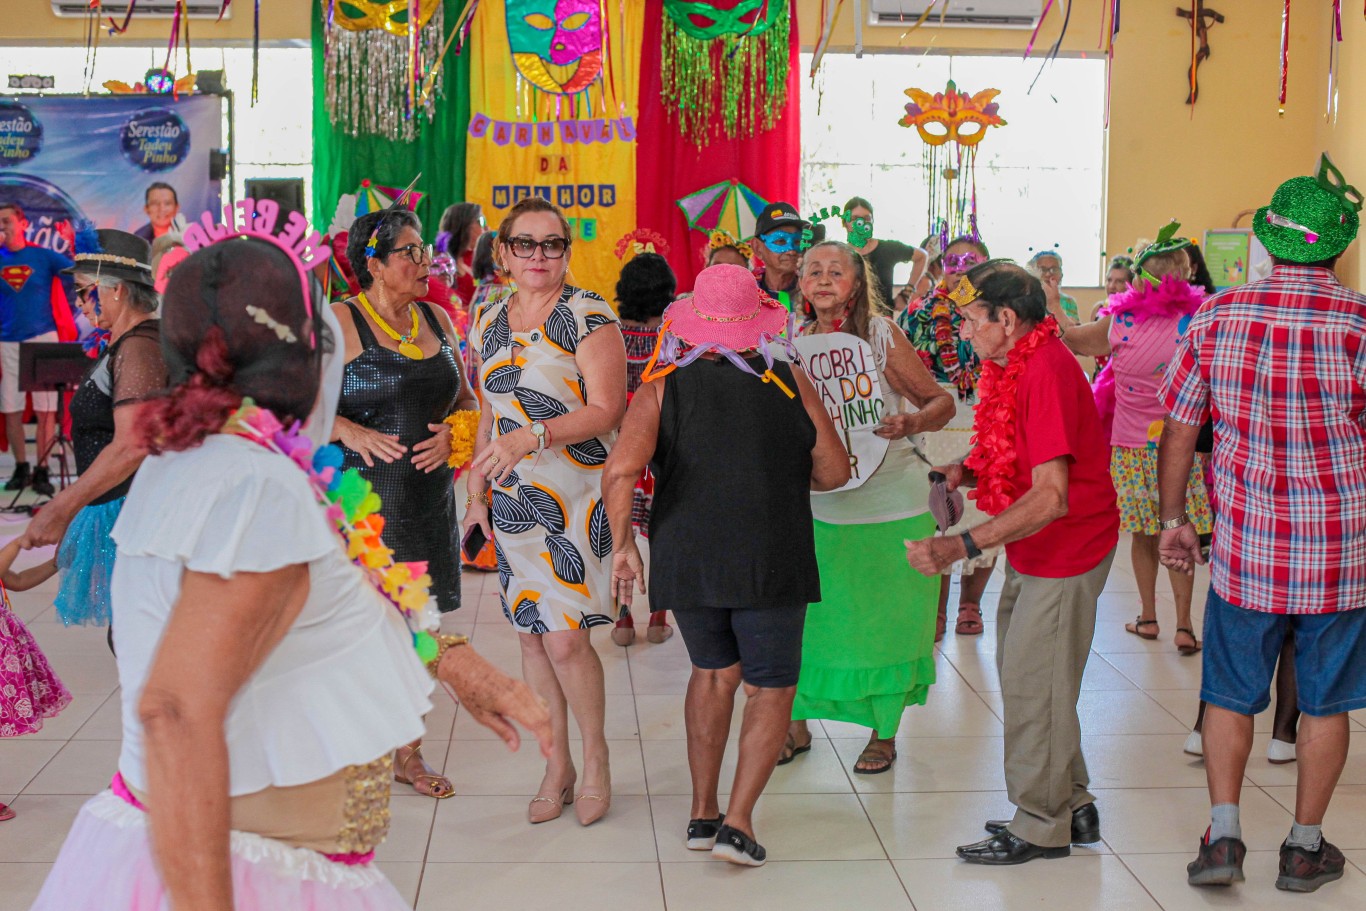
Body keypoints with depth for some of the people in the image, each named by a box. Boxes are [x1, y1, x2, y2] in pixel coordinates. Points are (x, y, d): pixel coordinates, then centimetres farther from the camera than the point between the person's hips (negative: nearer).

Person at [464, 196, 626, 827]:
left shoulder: (589, 316, -8)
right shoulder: (489, 324, 11)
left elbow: (607, 411, -15)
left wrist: (535, 435, -27)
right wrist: (476, 491, 14)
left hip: (577, 497, -6)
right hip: (512, 502, 6)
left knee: (565, 638, -9)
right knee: (530, 634, 8)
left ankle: (595, 755, 13)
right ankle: (557, 765, 21)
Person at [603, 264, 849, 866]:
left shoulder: (662, 388, 0)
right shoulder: (790, 383, 1)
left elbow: (621, 470, -13)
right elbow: (835, 472, 4)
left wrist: (623, 545, -2)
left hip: (684, 560, 2)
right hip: (771, 561, -2)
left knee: (713, 671, 23)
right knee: (770, 688, 11)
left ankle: (703, 813, 25)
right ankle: (737, 822, 1)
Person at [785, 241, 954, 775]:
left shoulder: (881, 334, -8)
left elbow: (941, 401, -6)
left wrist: (909, 423, -26)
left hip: (890, 508, -3)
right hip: (817, 508, 3)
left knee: (885, 624, 6)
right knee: (802, 620, 6)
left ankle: (883, 735, 23)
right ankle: (796, 725, 24)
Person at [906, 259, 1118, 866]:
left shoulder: (1046, 372, -25)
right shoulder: (1015, 364, 7)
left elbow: (1050, 497, -31)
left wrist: (964, 546, -37)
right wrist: (966, 471, 0)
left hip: (1064, 552, -10)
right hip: (1031, 551, 10)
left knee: (1034, 687, -2)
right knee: (1021, 674, 16)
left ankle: (1042, 827, 13)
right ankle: (1072, 807, 29)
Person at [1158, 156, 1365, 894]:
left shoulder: (1215, 318, -6)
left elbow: (1178, 428, 1)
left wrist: (1174, 518, 13)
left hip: (1245, 548, 1)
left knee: (1230, 696, 15)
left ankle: (1222, 836, 11)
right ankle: (1305, 847, 23)